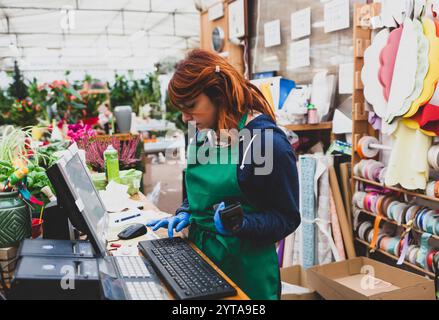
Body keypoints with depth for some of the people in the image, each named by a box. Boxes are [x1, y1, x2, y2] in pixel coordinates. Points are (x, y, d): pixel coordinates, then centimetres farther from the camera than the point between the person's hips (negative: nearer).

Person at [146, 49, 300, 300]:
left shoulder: (268, 140, -20)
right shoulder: (203, 132, 1)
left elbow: (287, 219, -14)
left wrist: (239, 224, -28)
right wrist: (185, 213, -2)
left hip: (245, 269, -6)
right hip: (199, 252, 6)